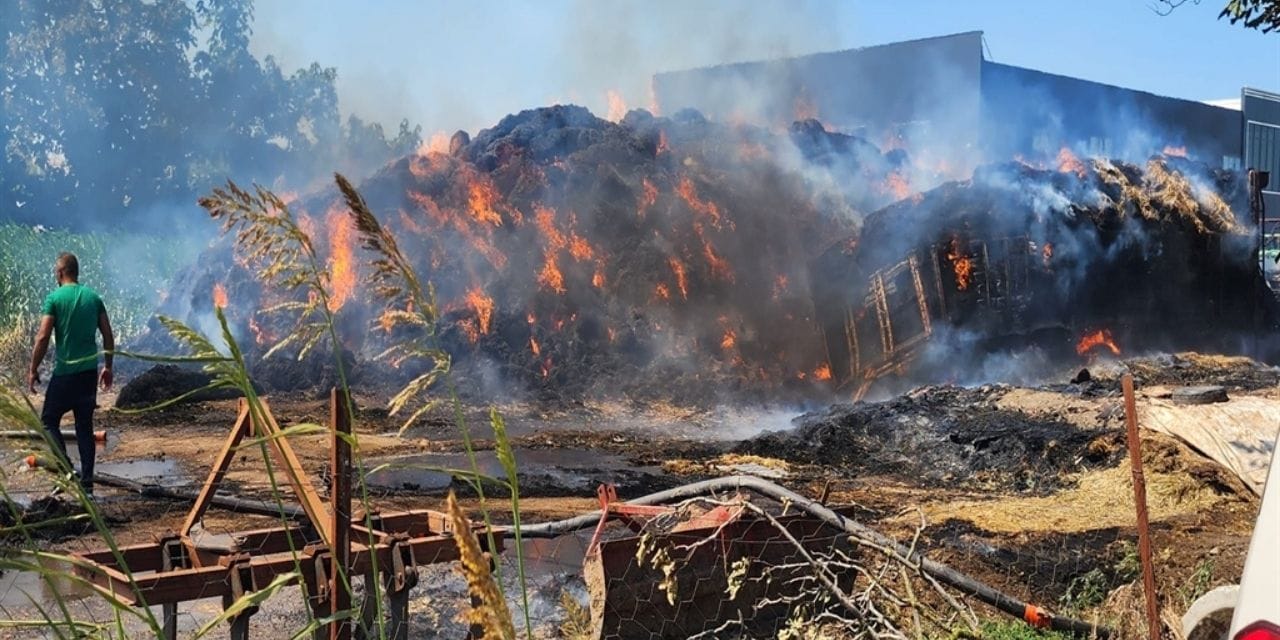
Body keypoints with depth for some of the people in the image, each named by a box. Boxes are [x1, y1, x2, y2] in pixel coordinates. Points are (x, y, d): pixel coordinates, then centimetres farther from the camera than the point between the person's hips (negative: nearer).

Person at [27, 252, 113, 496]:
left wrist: (33, 370, -5)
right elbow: (108, 335, 8)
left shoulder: (54, 298, -8)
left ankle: (67, 469, -9)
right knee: (85, 425, 11)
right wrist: (107, 366, 17)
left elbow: (43, 337, -13)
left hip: (65, 371, -5)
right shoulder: (93, 297, 7)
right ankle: (87, 482, 11)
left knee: (49, 420, 9)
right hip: (89, 371, 5)